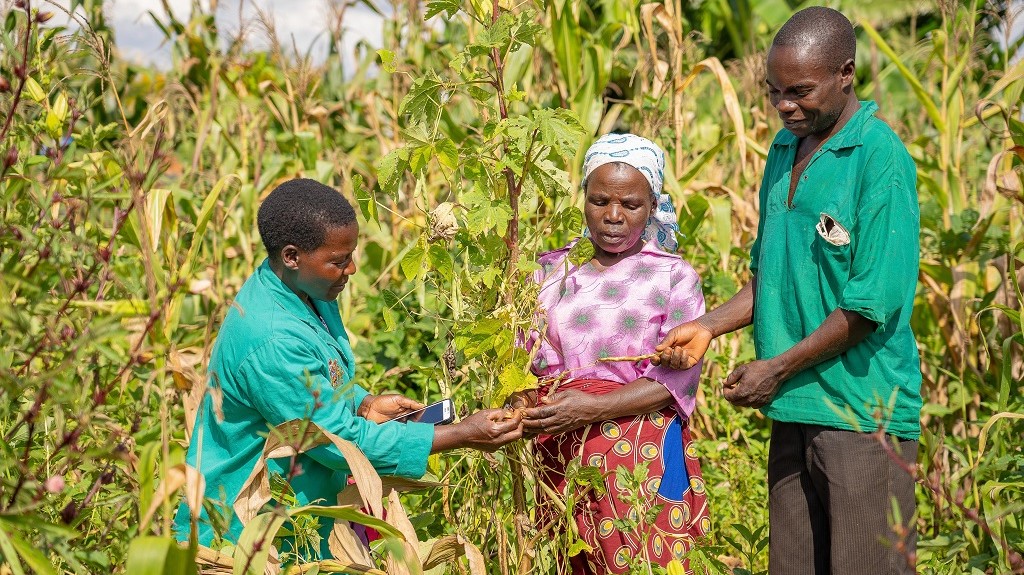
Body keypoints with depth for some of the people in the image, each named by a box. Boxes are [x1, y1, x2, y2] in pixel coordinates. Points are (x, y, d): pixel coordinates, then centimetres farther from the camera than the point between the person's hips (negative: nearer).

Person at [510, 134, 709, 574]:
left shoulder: (674, 277, 3)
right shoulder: (550, 271, 12)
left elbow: (676, 378, -7)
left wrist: (592, 409, -19)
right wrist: (523, 405, -15)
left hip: (643, 457, -2)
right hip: (559, 458, 2)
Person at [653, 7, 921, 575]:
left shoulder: (880, 158, -12)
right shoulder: (784, 149, 12)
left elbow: (872, 305, -16)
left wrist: (778, 369, -11)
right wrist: (708, 327, 3)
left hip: (863, 414, -7)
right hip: (792, 409, 7)